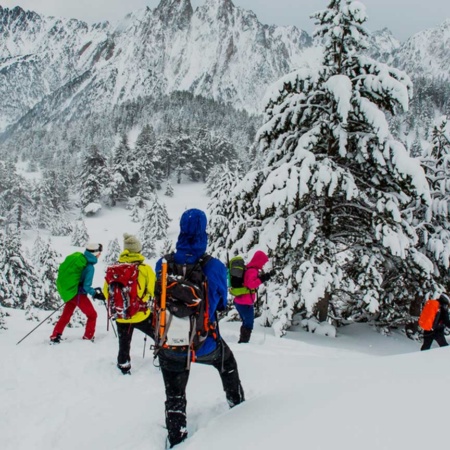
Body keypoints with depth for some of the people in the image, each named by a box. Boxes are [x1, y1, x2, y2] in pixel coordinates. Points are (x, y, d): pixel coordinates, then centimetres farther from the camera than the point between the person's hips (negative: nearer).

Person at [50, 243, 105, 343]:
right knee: (92, 315, 10)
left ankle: (55, 336, 20)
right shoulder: (90, 267, -20)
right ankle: (88, 338, 16)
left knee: (66, 315, 19)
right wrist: (95, 294, -10)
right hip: (79, 295, -7)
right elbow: (86, 286, -22)